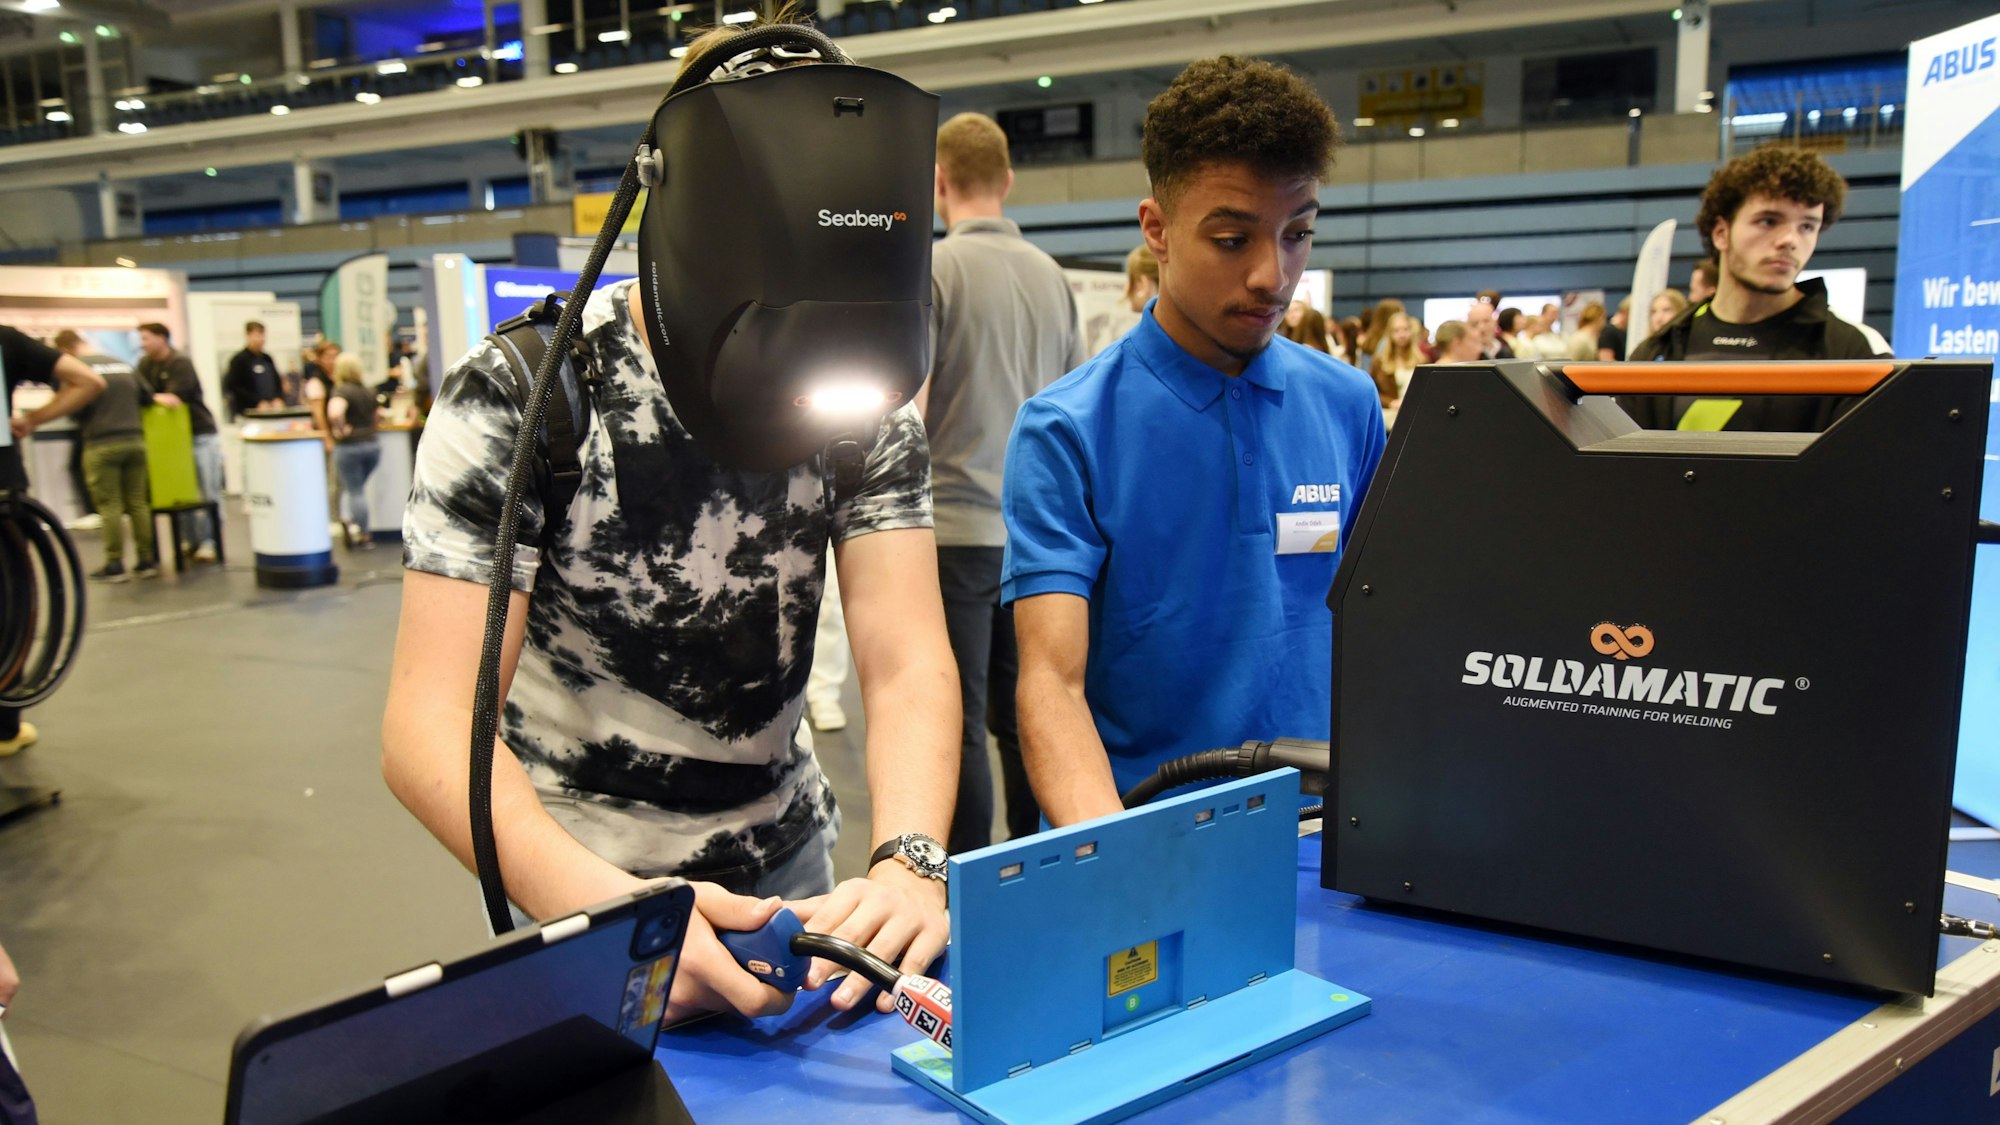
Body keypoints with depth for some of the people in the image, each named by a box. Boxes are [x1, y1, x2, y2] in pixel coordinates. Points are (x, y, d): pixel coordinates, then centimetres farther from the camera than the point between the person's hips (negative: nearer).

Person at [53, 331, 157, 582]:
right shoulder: (123, 365, 11)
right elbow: (147, 398, 14)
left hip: (101, 444, -5)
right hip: (134, 439, 5)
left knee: (110, 506, 0)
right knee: (138, 503, 10)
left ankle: (115, 565, 2)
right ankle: (147, 561, 12)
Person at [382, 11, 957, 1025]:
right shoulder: (518, 397, -21)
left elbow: (905, 660, -18)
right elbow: (429, 723, -27)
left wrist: (906, 861, -38)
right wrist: (607, 907, -45)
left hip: (786, 859, 4)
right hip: (578, 881, -3)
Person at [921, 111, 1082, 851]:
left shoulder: (933, 267, -9)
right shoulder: (1053, 276, 9)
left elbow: (909, 407, -13)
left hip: (956, 527, -6)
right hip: (1035, 531, 6)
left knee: (958, 723, 0)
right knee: (1023, 716, 13)